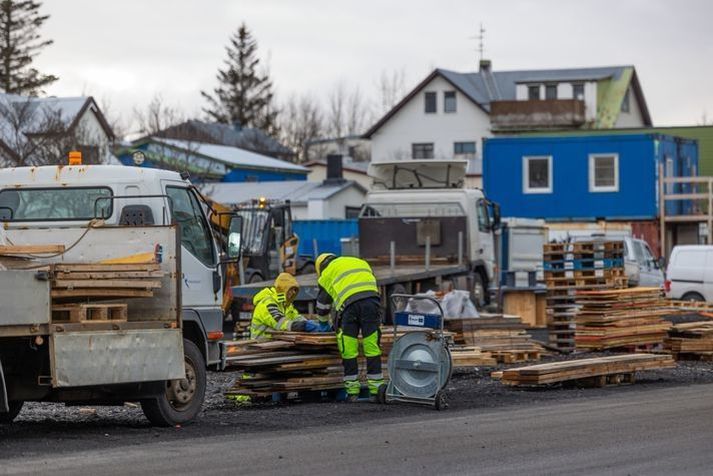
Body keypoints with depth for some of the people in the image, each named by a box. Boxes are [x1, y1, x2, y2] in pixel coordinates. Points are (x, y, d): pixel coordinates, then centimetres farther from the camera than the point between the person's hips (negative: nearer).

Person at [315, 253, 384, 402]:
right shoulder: (361, 262, 36)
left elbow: (322, 305, 32)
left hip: (349, 303, -3)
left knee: (349, 351, 4)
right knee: (372, 348, 4)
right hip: (371, 299, 3)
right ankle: (376, 390, 3)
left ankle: (352, 391, 6)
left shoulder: (327, 272, 24)